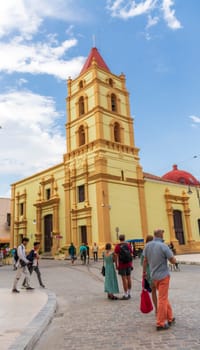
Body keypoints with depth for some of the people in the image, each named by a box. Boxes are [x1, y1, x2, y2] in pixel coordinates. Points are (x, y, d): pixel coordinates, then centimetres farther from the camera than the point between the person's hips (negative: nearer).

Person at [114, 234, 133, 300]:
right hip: (129, 264, 4)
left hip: (122, 265, -4)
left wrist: (116, 265, -2)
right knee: (129, 278, 12)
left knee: (124, 279, -2)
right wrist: (131, 264, 14)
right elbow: (131, 255, 6)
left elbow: (116, 256, -10)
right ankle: (129, 294, 23)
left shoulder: (118, 246, -7)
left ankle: (125, 295, 2)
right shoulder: (128, 245, 4)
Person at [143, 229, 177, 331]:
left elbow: (145, 260, 8)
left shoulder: (148, 245, -2)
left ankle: (170, 318, 31)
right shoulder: (164, 246, -18)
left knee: (164, 297, 21)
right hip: (163, 275, -6)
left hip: (154, 276, 6)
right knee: (162, 299, 3)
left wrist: (144, 272, 20)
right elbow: (173, 261, -14)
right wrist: (169, 254, 5)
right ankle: (160, 324, 10)